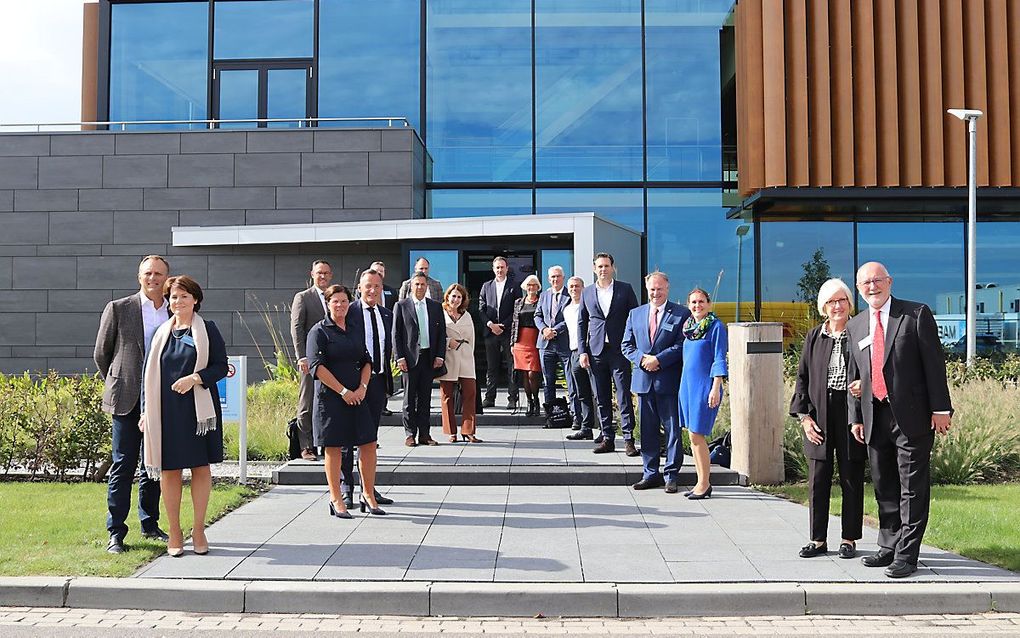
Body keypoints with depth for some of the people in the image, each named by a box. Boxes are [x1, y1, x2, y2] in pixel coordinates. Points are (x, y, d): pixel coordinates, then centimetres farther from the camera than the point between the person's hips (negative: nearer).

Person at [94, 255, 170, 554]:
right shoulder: (119, 309, -1)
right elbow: (101, 353, 6)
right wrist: (118, 386, 9)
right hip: (128, 401, -3)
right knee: (123, 466, -1)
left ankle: (150, 524, 26)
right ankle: (115, 533, 6)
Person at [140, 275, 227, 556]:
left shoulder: (208, 330, 2)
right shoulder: (161, 333, 11)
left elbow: (221, 366, -1)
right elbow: (148, 374, 11)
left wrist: (195, 378, -17)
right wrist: (146, 410, 4)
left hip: (198, 408, -2)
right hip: (166, 411, 2)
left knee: (200, 467, 3)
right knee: (169, 469, 4)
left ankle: (198, 530, 13)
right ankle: (174, 532, 14)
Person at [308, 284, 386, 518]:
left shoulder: (356, 329, 14)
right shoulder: (319, 331, -4)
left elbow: (366, 361, 15)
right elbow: (317, 366, -11)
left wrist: (363, 387, -2)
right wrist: (343, 391, -14)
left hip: (357, 396, 5)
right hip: (330, 397, -5)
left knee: (368, 444, 3)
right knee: (334, 448, 1)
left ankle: (368, 495, 16)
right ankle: (336, 500, 11)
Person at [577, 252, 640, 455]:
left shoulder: (625, 289, 3)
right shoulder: (587, 293, 10)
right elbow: (581, 323, 12)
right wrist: (582, 351, 4)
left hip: (619, 351, -3)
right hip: (596, 351, 3)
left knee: (624, 397, -5)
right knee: (602, 398, 7)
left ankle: (629, 439, -1)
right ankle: (607, 438, 14)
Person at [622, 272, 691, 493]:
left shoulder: (681, 314, 0)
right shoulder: (635, 314, 13)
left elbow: (682, 346, -7)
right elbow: (627, 345, 13)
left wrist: (658, 359, -15)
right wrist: (641, 359, -6)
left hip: (669, 381, -4)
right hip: (643, 380, 4)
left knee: (672, 429, 1)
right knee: (647, 430, 9)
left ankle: (671, 475, 8)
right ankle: (651, 474, 17)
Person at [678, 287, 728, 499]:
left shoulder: (716, 326, -6)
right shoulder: (688, 326, 13)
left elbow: (719, 360, -10)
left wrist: (716, 388, -16)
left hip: (704, 386, -7)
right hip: (687, 384, 7)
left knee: (697, 435, -8)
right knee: (693, 436, 8)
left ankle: (704, 484, 1)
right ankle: (701, 482, 15)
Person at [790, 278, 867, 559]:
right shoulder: (814, 336, 9)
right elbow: (802, 377, 8)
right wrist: (804, 415, 0)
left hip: (851, 413, -2)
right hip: (819, 415, 2)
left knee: (851, 479, 5)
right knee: (817, 480, 5)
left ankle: (849, 539, 17)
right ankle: (818, 539, 16)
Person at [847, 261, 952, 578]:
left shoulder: (916, 314, -2)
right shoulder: (855, 326, 13)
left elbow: (934, 362, -5)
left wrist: (940, 408, -10)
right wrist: (855, 417, 10)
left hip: (912, 416, -5)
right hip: (875, 417, 5)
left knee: (913, 487, -1)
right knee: (884, 486, 13)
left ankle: (906, 555, 4)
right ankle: (889, 546, 25)